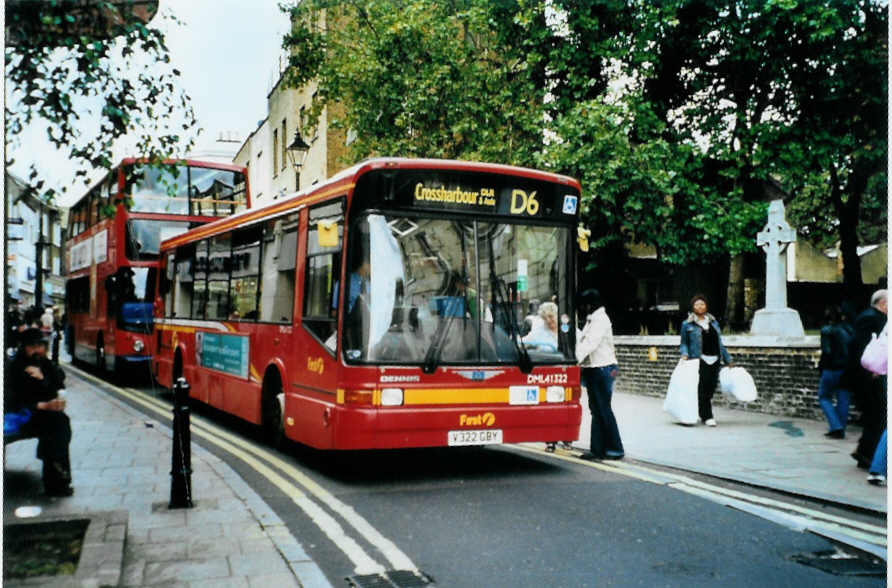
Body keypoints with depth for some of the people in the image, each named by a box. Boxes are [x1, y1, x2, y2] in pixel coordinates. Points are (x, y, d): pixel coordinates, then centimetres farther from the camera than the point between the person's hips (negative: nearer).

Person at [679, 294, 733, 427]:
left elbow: (720, 343, 21)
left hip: (715, 360, 5)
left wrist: (728, 359, 21)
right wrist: (684, 354, -14)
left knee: (711, 389, 4)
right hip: (699, 360, -5)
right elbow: (684, 343, 5)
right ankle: (707, 417, -3)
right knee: (702, 389, -9)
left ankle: (702, 413, 23)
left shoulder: (714, 322, 18)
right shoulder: (687, 324, 4)